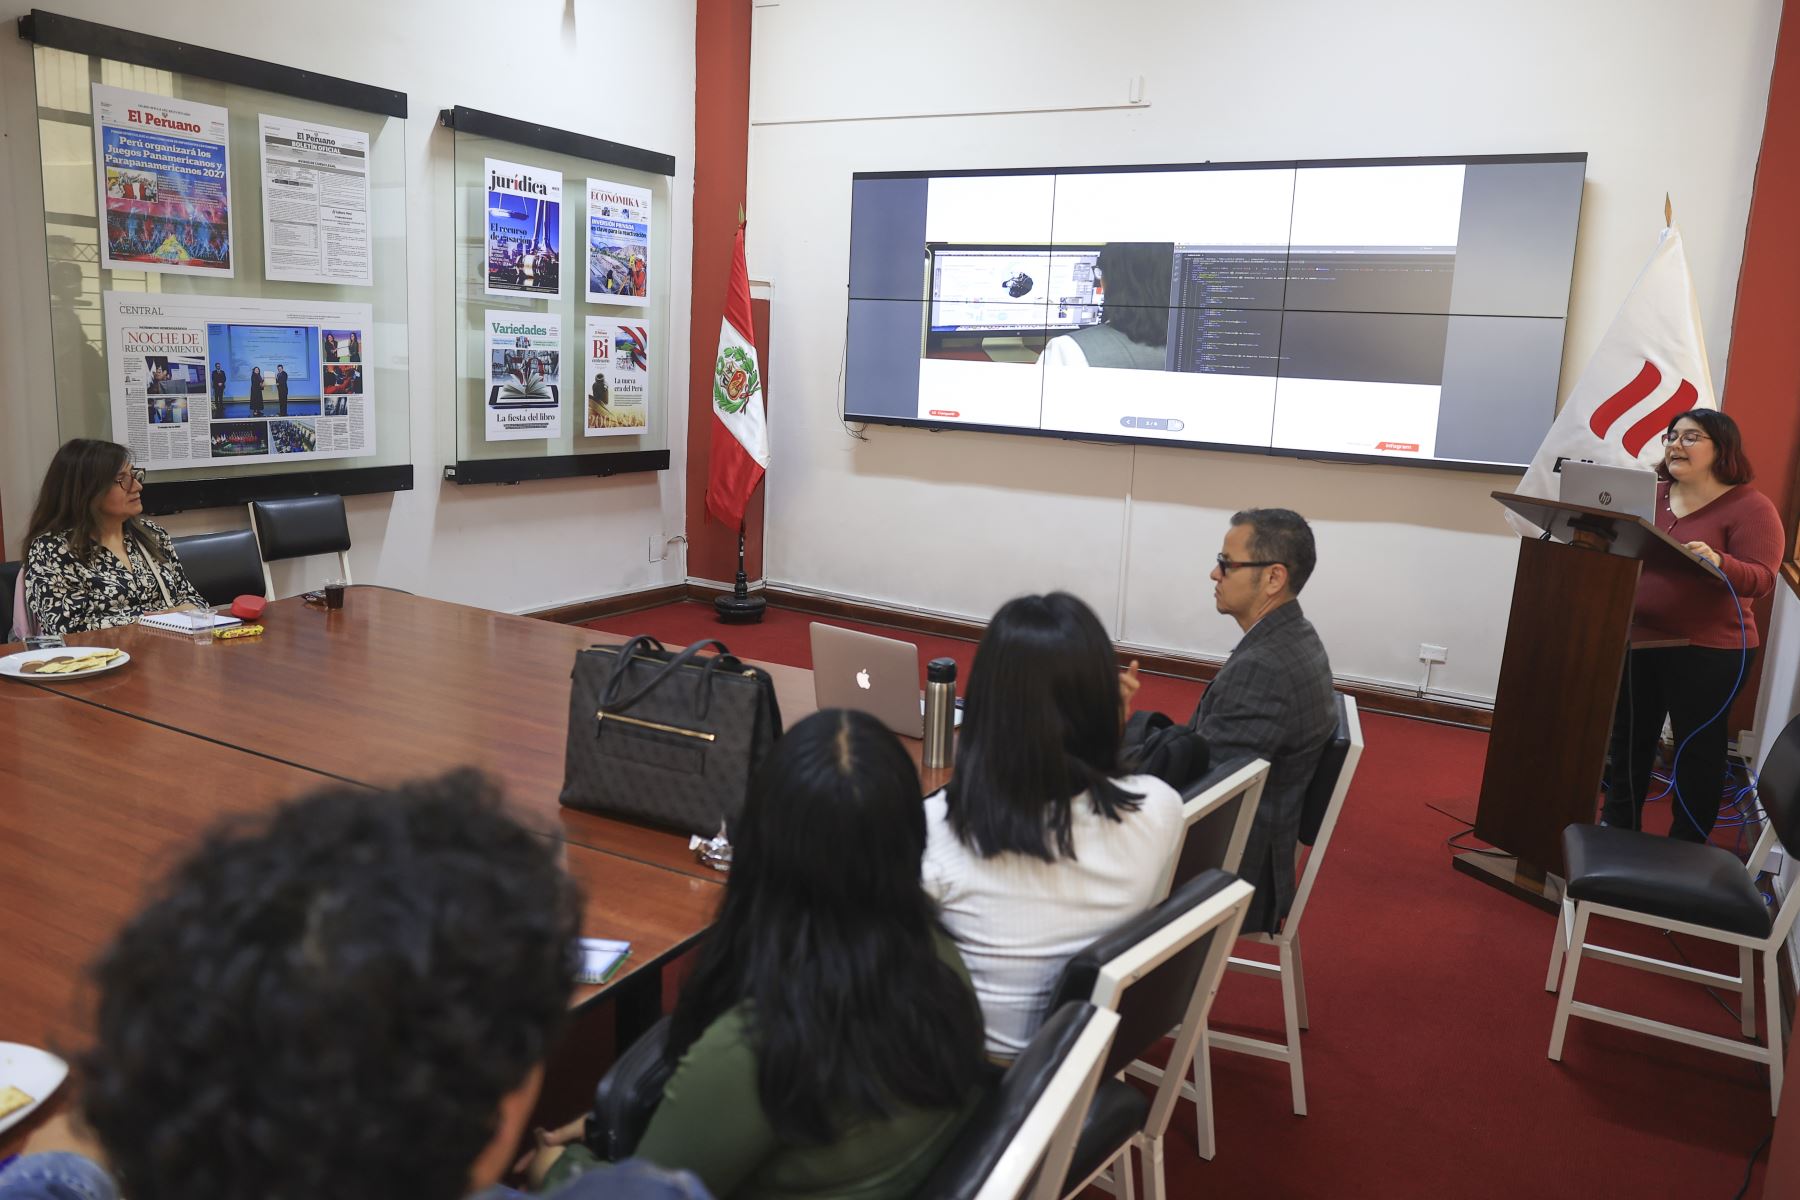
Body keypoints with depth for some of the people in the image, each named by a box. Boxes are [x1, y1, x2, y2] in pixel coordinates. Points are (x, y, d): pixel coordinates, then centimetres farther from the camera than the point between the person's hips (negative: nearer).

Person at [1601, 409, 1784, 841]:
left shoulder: (1750, 507, -9)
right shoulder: (1652, 495, 7)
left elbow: (1761, 580, -17)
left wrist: (1718, 563, -35)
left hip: (1708, 654, -5)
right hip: (1638, 641, 5)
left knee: (1698, 747, 5)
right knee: (1629, 737, 15)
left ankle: (1687, 849, 18)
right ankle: (1618, 827, 30)